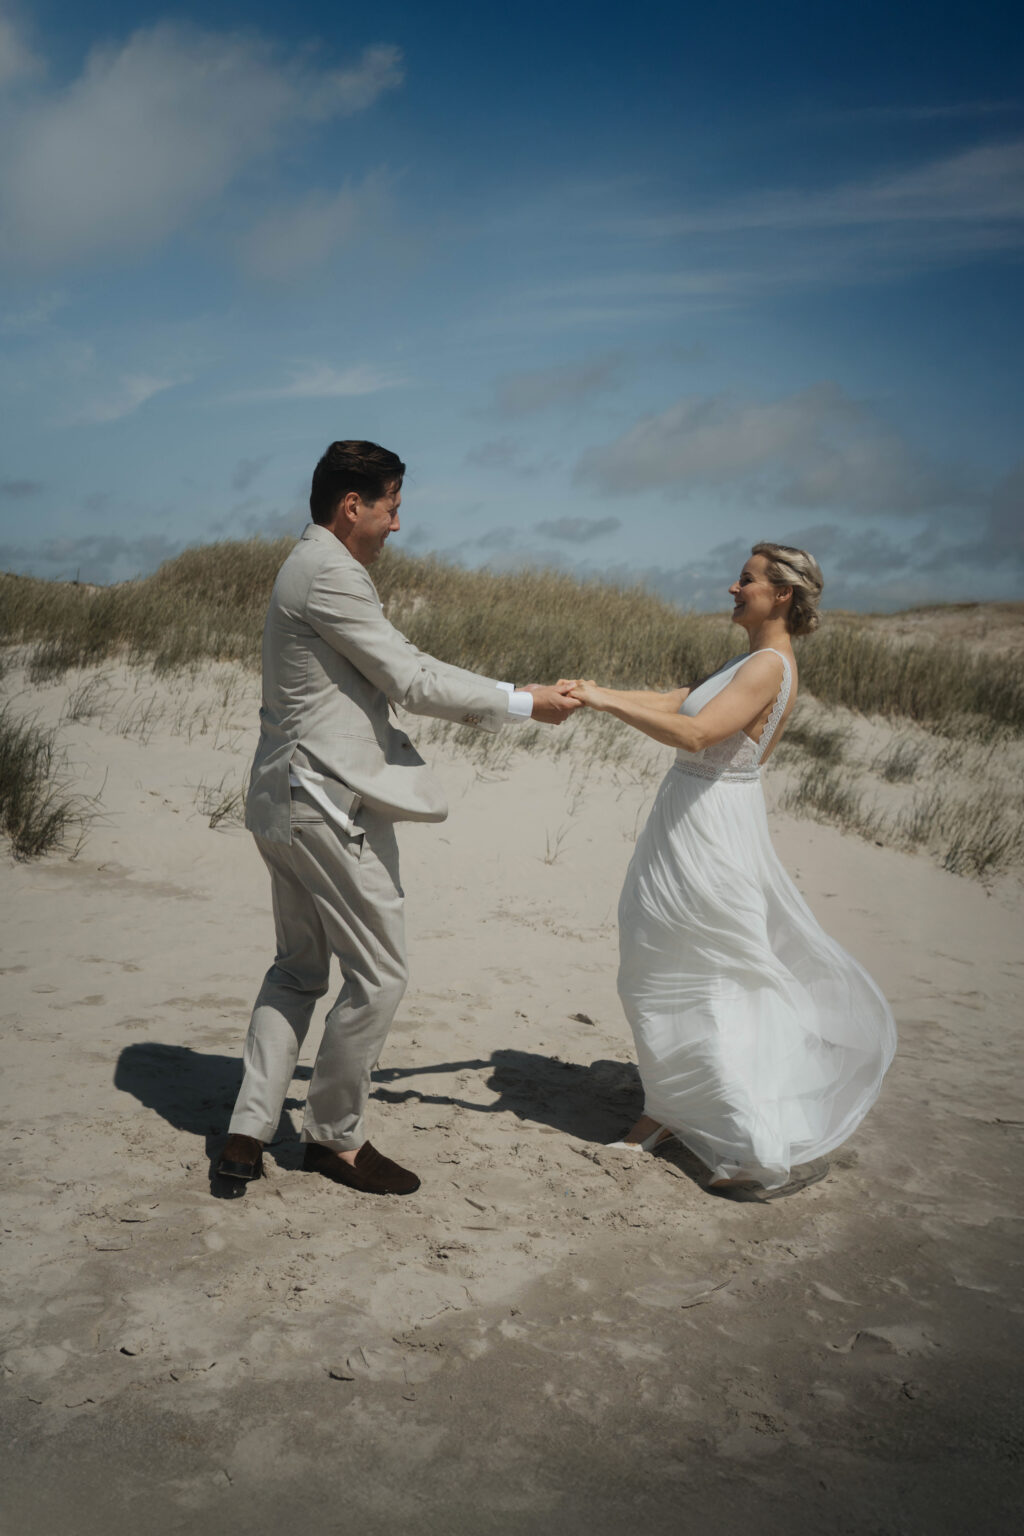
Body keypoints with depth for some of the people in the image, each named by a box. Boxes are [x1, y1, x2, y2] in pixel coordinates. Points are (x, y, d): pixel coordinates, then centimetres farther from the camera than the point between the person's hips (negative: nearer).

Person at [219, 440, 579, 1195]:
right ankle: (334, 1135, 17)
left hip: (289, 801, 11)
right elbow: (411, 680, -16)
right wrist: (522, 703, -7)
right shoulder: (331, 573, -15)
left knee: (299, 968, 19)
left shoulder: (309, 567, 18)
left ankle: (248, 1132, 21)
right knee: (380, 975, 1)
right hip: (330, 801, -11)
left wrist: (502, 697, 14)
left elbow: (396, 670, 17)